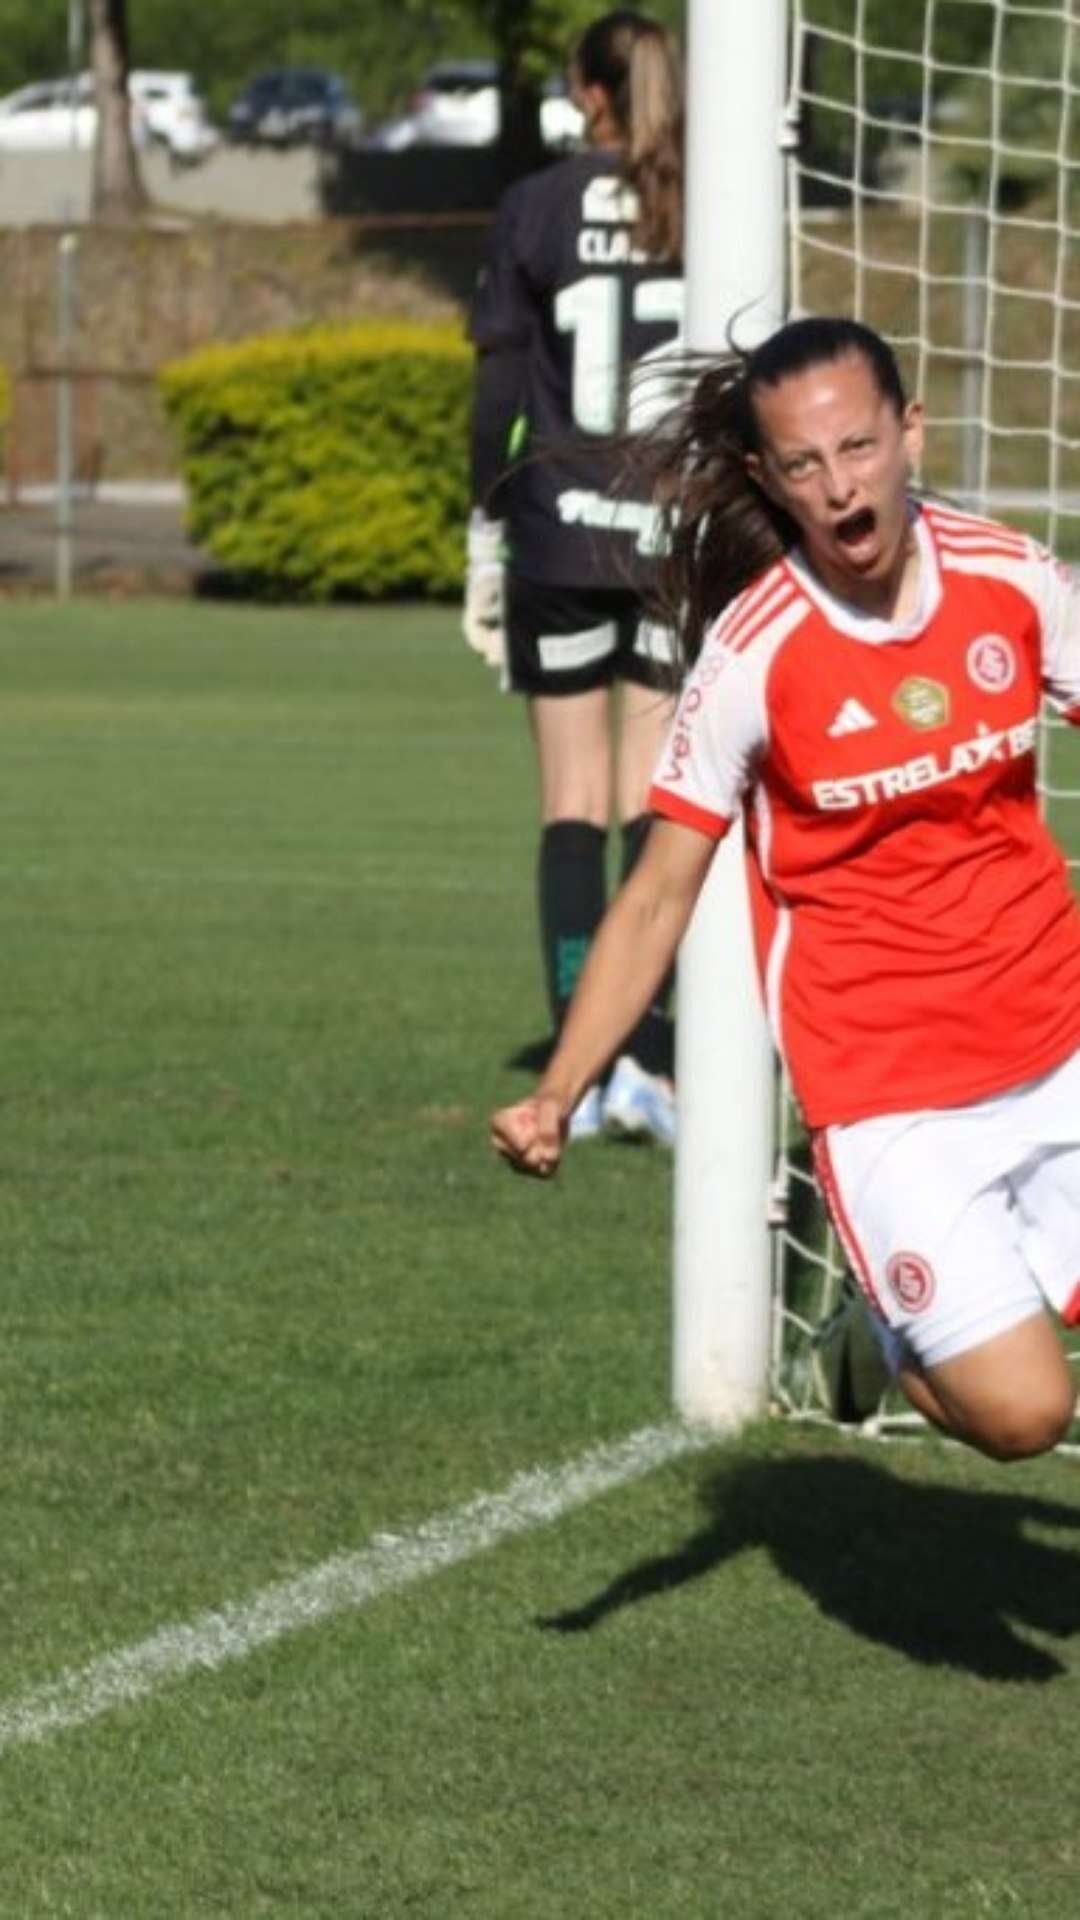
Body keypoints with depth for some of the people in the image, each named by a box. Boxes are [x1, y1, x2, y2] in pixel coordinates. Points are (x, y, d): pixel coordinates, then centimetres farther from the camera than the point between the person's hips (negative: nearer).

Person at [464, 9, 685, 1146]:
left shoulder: (537, 209, -1)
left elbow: (499, 393, -1)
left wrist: (486, 543, 7)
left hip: (562, 533, 0)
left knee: (573, 806, 5)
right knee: (658, 805, 4)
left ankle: (579, 1071, 1)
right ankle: (646, 1061, -7)